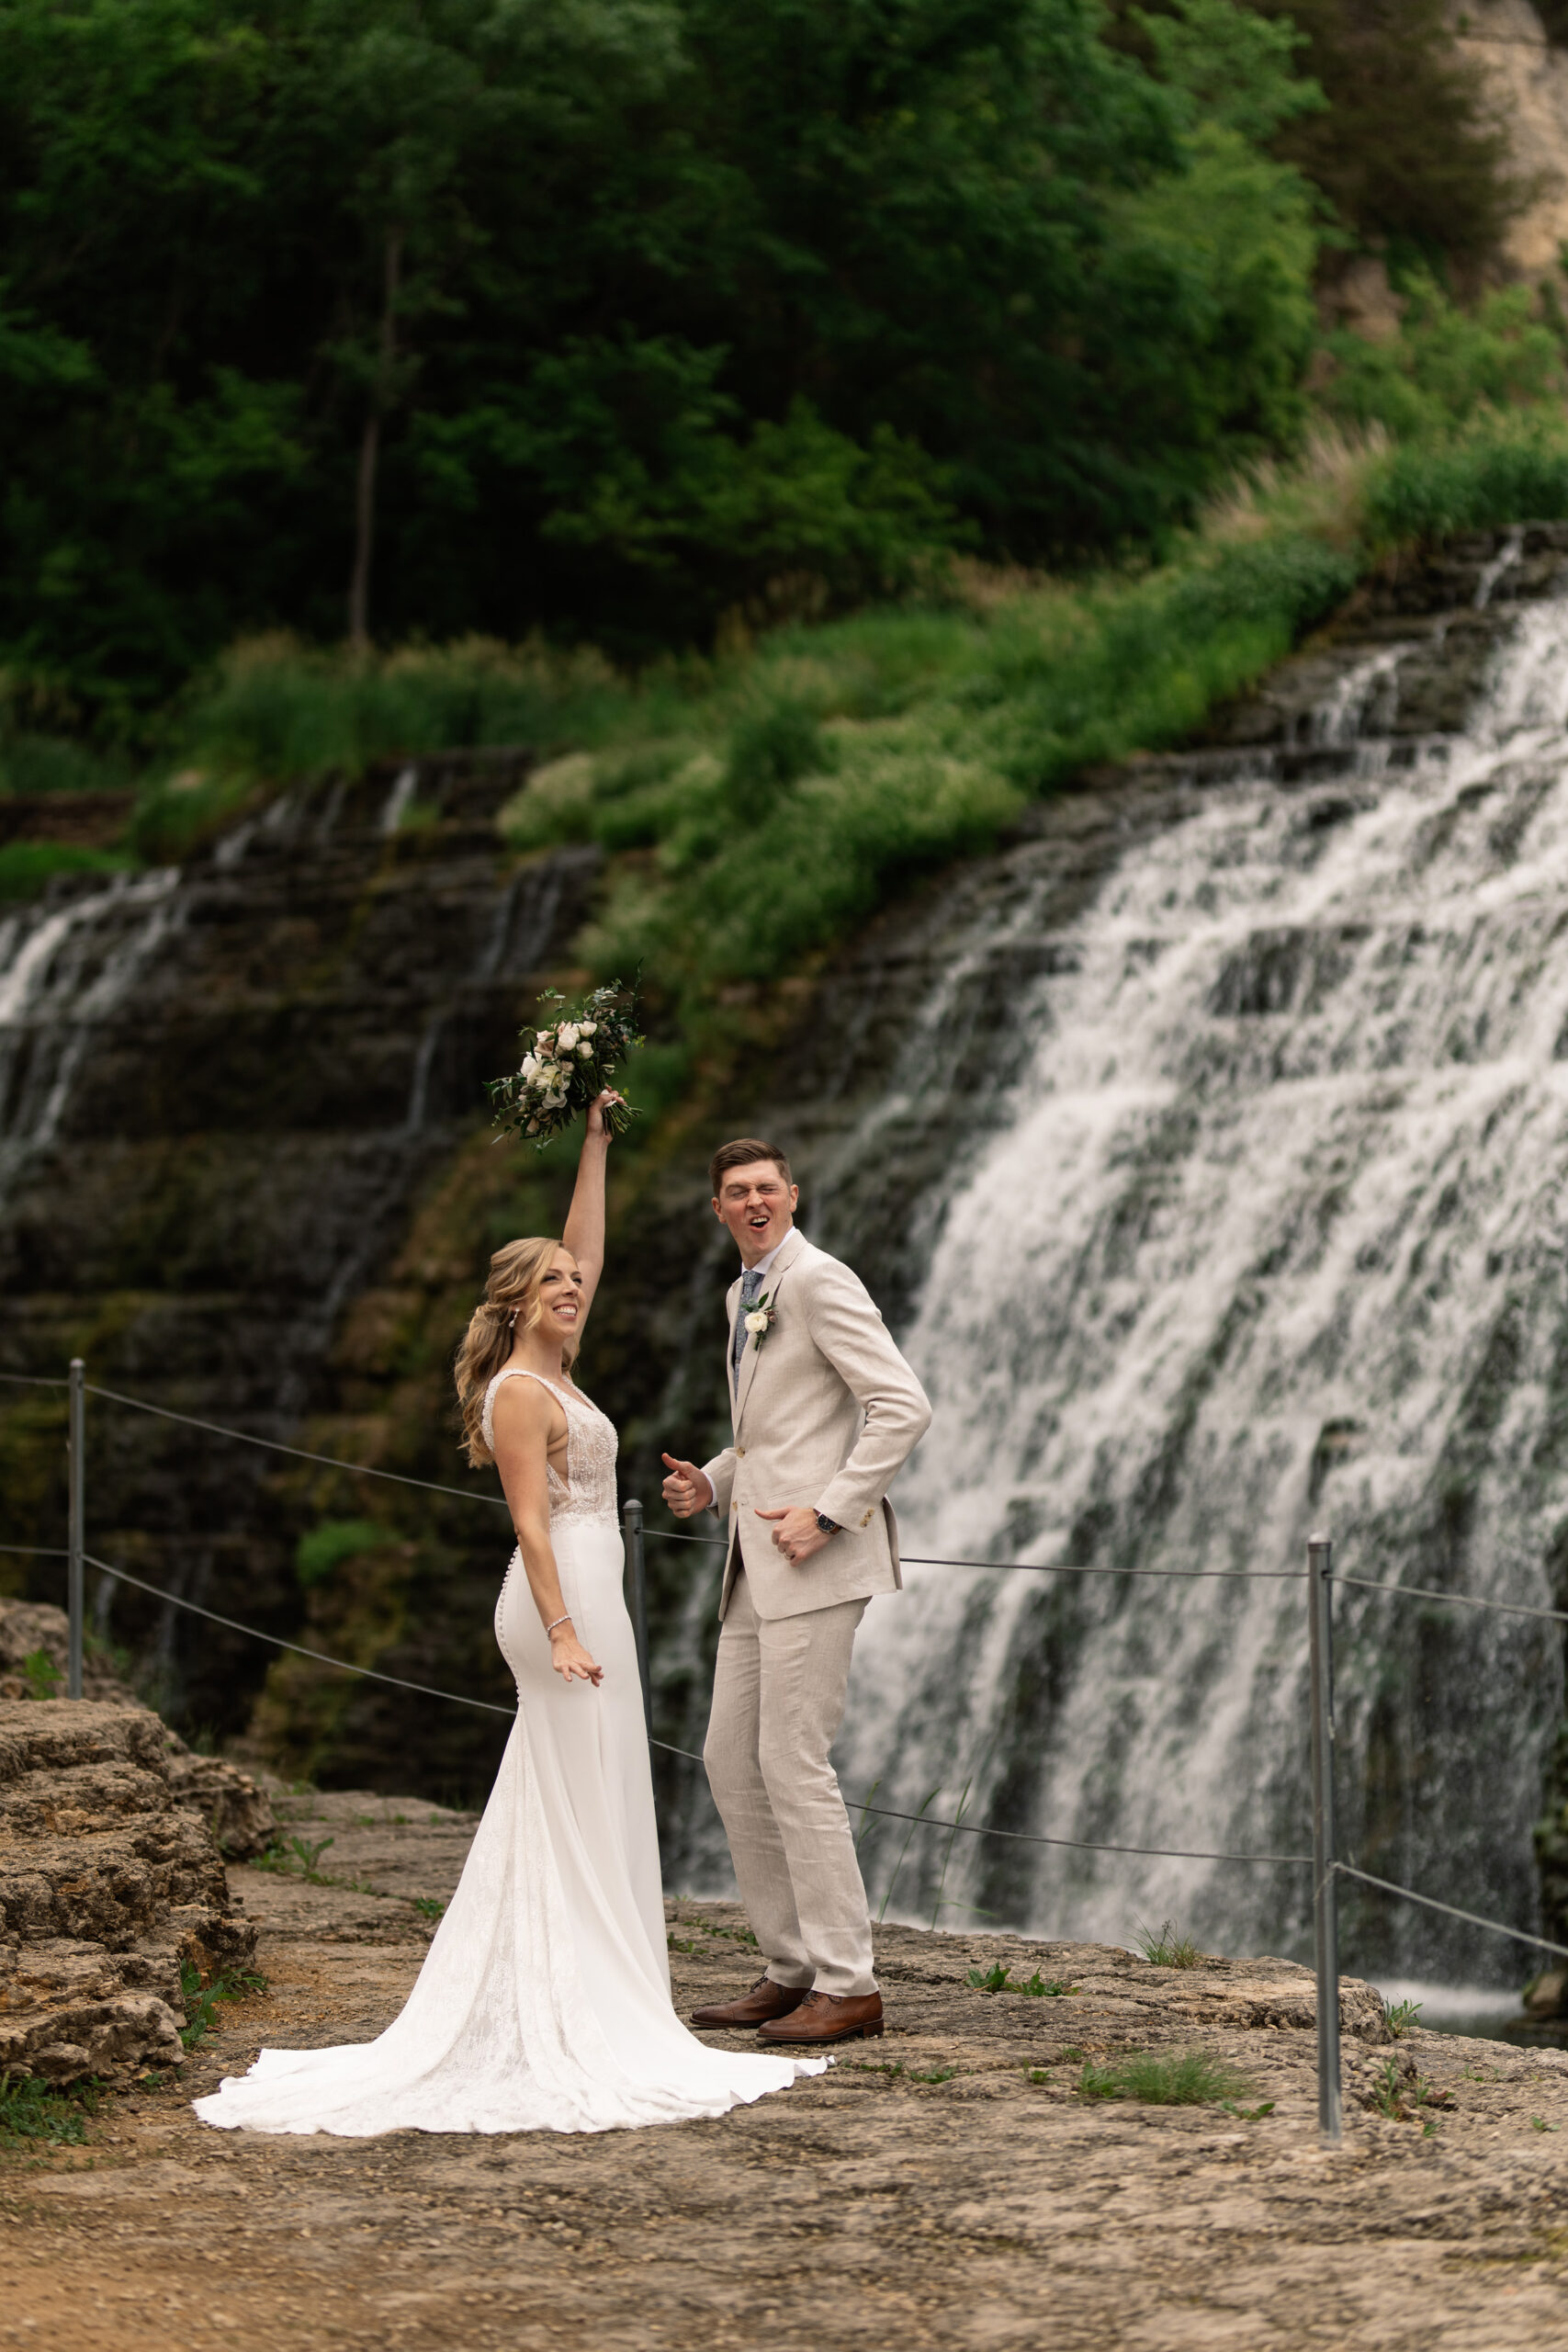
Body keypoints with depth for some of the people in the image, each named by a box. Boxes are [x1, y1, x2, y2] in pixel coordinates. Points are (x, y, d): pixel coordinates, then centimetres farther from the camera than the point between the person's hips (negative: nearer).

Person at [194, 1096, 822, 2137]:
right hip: (567, 1599, -10)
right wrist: (564, 1632, -24)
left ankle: (541, 2006, 15)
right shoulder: (521, 1391, -12)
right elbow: (533, 1521, -19)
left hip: (585, 1600, 10)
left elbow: (588, 1252, 22)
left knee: (553, 1810, 11)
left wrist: (595, 1147, 21)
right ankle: (585, 2024, -7)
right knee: (580, 1810, -8)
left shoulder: (550, 1375, 14)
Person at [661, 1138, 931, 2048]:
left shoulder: (819, 1281, -10)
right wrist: (710, 1483, 12)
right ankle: (793, 1970, 17)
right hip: (757, 1562, 10)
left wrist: (829, 1512, -20)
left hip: (817, 1559, -10)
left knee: (792, 1764, -11)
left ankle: (848, 1986, -6)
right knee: (732, 1761, 10)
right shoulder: (744, 1294, 19)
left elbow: (904, 1408, -17)